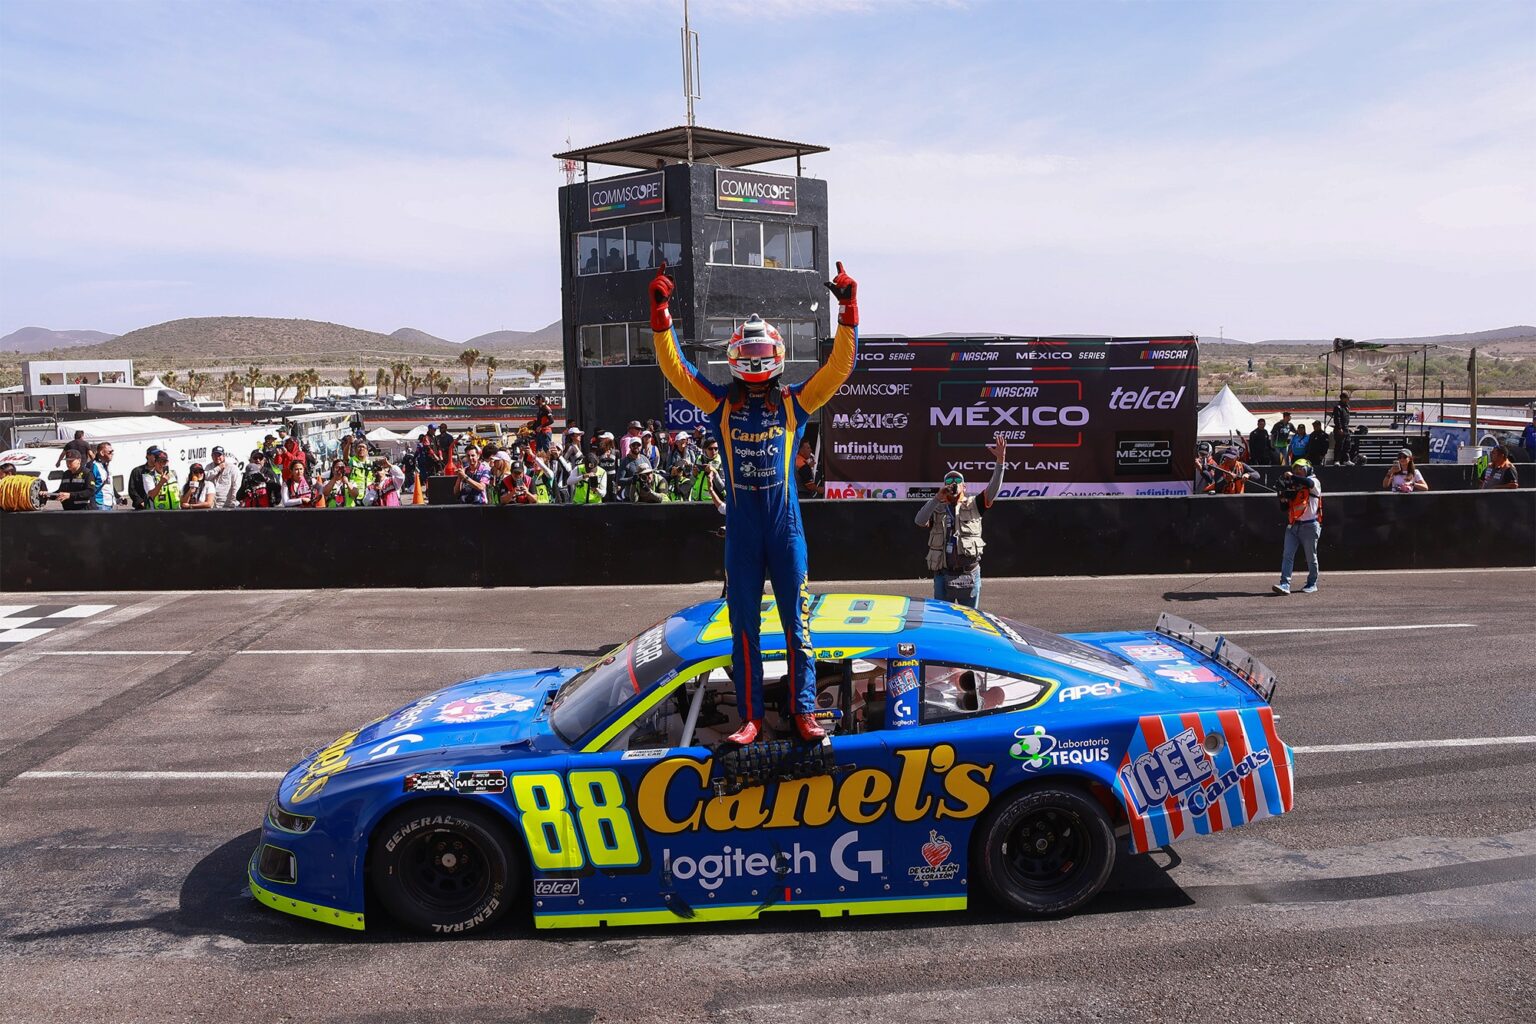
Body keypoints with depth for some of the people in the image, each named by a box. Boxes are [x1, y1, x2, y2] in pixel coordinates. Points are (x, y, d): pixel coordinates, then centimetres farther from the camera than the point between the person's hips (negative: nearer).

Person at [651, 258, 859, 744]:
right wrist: (660, 315, -7)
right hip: (740, 532, 1)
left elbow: (839, 366, 0)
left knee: (796, 623, 4)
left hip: (786, 529, -1)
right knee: (744, 626, 6)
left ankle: (804, 713, 12)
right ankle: (750, 717, 15)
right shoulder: (721, 403, 6)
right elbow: (675, 367, 1)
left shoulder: (794, 402, 5)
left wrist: (848, 312, -8)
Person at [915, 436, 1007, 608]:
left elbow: (993, 489, -7)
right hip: (943, 576, 0)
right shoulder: (936, 509, 6)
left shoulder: (973, 505, 5)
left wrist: (1000, 460, -17)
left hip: (970, 576, 0)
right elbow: (920, 521, -13)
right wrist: (937, 498, -20)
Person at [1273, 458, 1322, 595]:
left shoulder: (1314, 483, 0)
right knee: (1287, 555, -8)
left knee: (1311, 557, 6)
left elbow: (1308, 483, -27)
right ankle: (1285, 584, -13)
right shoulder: (1293, 487, 16)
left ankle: (1312, 584, 20)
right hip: (1293, 526, 5)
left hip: (1309, 526, -5)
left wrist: (1291, 476, -20)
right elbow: (1285, 508, 17)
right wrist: (1283, 497, -2)